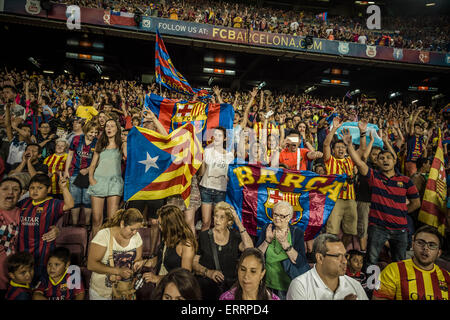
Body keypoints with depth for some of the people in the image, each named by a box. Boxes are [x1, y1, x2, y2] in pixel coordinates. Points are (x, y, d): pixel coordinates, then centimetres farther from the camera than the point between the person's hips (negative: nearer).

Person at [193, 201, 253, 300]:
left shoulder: (235, 236, 6)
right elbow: (194, 262, 5)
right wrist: (208, 272, -12)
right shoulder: (204, 236, 5)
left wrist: (239, 223, -13)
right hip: (207, 287, -1)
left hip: (231, 287, 1)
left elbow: (249, 248, -14)